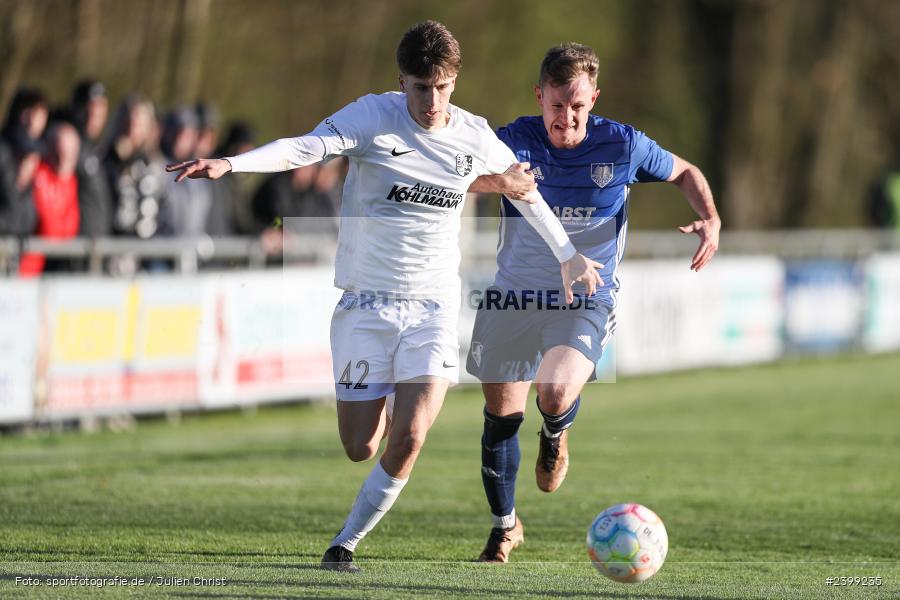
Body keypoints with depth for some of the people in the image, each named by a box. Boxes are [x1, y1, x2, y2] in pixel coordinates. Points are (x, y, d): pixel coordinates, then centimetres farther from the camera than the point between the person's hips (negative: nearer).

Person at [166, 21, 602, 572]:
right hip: (365, 303, -1)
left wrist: (568, 255, 30)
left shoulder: (475, 138, 1)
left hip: (434, 305, 1)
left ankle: (347, 541, 3)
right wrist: (230, 164, -42)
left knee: (408, 439, -17)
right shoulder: (373, 117, -9)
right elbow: (304, 148, -24)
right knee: (360, 448, 0)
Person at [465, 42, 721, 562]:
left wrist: (711, 219, -9)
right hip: (513, 296, 2)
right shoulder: (515, 142, -9)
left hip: (587, 302, -1)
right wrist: (494, 179, -49)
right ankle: (505, 525, 30)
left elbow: (686, 173, 10)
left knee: (557, 394, -27)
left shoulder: (624, 146, -7)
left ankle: (556, 435, 13)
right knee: (501, 417, 5)